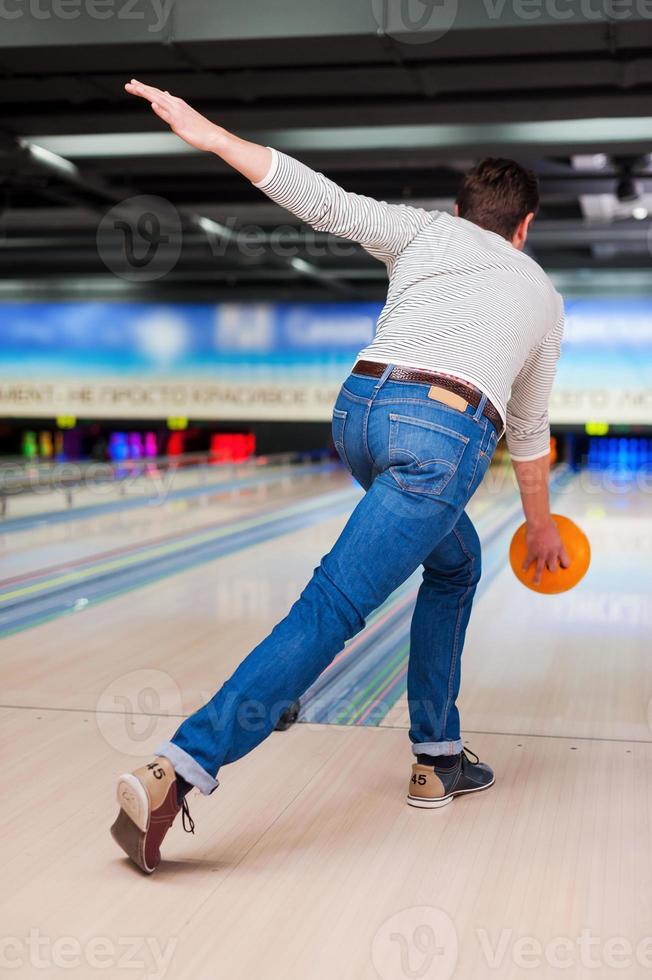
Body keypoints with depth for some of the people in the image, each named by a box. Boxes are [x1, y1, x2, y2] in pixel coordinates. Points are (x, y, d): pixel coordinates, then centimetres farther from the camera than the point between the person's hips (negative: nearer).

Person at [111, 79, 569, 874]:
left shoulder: (425, 231, 23)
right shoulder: (541, 295, 27)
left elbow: (324, 202, 6)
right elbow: (530, 427, 34)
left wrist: (209, 134, 2)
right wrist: (540, 522, 49)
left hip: (361, 412, 4)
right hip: (445, 437, -3)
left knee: (456, 565, 27)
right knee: (332, 607, -12)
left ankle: (437, 761, 28)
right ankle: (179, 771, -25)